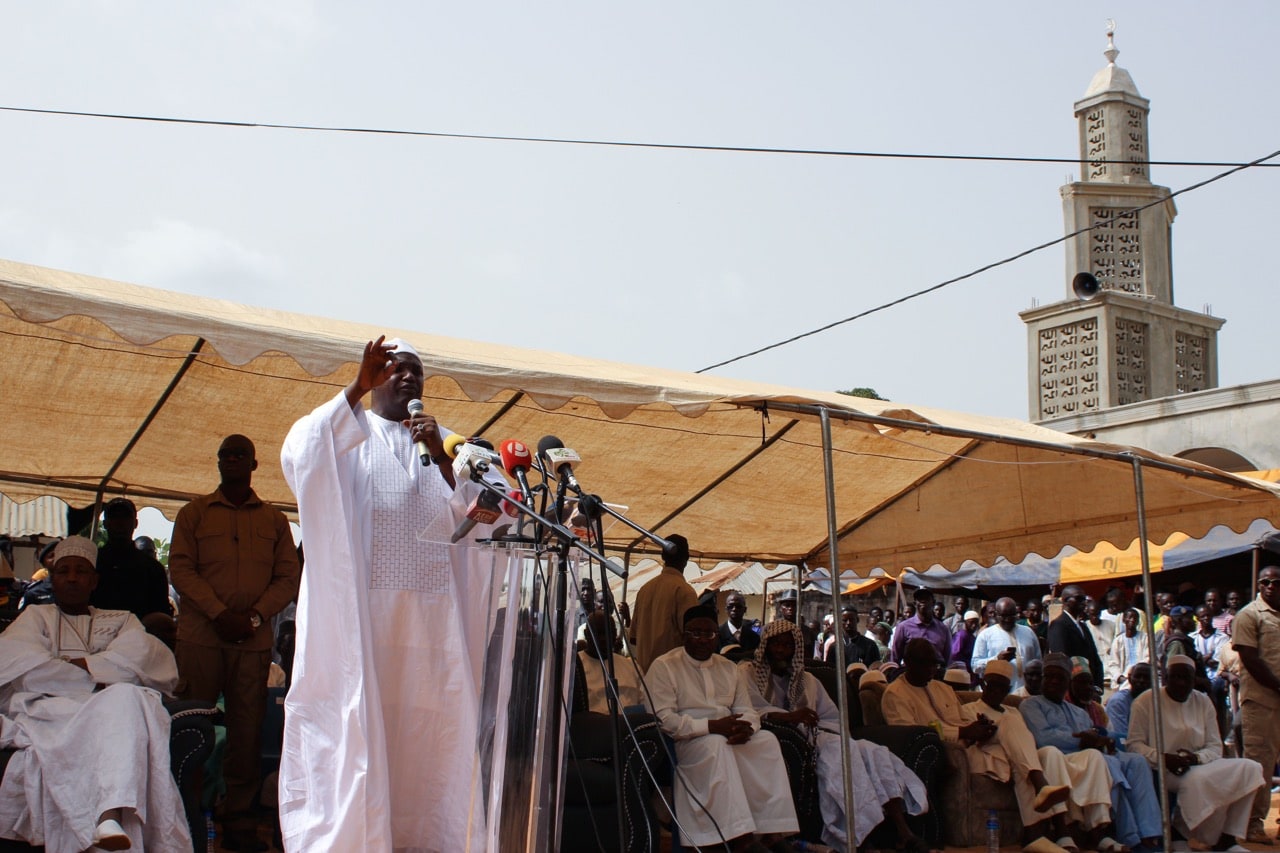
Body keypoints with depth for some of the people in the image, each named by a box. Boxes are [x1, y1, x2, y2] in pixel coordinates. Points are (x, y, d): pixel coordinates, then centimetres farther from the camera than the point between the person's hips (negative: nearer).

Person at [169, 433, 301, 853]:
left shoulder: (273, 519, 14)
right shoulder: (194, 513, 10)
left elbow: (289, 577, 8)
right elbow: (181, 568, -1)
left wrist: (254, 617, -8)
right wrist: (219, 613, -13)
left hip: (254, 640, 1)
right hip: (201, 635, -1)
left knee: (247, 731, 1)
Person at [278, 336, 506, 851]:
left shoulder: (447, 442, 19)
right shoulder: (347, 433, 12)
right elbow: (297, 456, -10)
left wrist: (442, 458, -11)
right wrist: (356, 388, -16)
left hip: (433, 615, 2)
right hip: (359, 611, -2)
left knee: (427, 727, -1)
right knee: (355, 722, -7)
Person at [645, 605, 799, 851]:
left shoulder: (728, 668, 19)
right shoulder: (664, 667, -1)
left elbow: (747, 711, 13)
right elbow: (663, 718, -13)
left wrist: (746, 728, -14)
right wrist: (711, 726, -23)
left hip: (729, 739, 6)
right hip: (686, 742, -6)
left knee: (768, 741, -21)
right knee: (716, 745, -36)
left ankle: (773, 832, -27)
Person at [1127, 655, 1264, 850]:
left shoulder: (1203, 702, 12)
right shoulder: (1146, 701, -1)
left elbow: (1215, 747, 7)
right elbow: (1135, 744, -7)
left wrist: (1196, 758, -15)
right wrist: (1163, 758, -23)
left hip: (1199, 766, 6)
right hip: (1160, 770, -5)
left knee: (1249, 768, -17)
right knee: (1195, 779, -38)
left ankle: (1227, 839, -14)